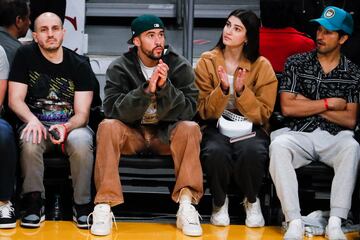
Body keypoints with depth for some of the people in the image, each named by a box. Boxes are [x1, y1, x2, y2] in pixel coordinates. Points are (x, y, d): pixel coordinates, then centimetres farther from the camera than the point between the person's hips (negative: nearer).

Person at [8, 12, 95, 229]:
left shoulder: (80, 65, -3)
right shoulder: (25, 56, -1)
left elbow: (82, 113, -6)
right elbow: (15, 100, -4)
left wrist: (66, 127, -29)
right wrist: (32, 119, -25)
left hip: (72, 125, 0)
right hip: (38, 123, 0)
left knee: (81, 141, -34)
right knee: (30, 140, -34)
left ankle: (83, 206, -20)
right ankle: (34, 203, -21)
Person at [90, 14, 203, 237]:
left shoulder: (180, 66, -6)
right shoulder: (119, 68, -8)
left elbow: (189, 110, -13)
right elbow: (112, 110, -20)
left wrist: (165, 87, -30)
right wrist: (146, 90, -33)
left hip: (166, 133, 1)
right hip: (131, 133, 0)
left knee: (190, 128, -30)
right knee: (107, 127, -31)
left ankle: (186, 206, -30)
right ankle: (104, 206, -30)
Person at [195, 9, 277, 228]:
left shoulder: (262, 66, -2)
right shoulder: (207, 62, 0)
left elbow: (263, 114, -4)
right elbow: (204, 111, -2)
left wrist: (242, 91, -20)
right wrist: (222, 89, -21)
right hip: (216, 127, 0)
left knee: (251, 152, -36)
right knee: (216, 152, -36)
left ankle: (252, 201, -5)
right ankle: (220, 201, -5)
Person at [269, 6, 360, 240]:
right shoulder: (296, 63, 8)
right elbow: (288, 107, -2)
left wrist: (308, 105, -4)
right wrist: (329, 103, -3)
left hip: (334, 137, 0)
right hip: (299, 134, 0)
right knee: (278, 146, -34)